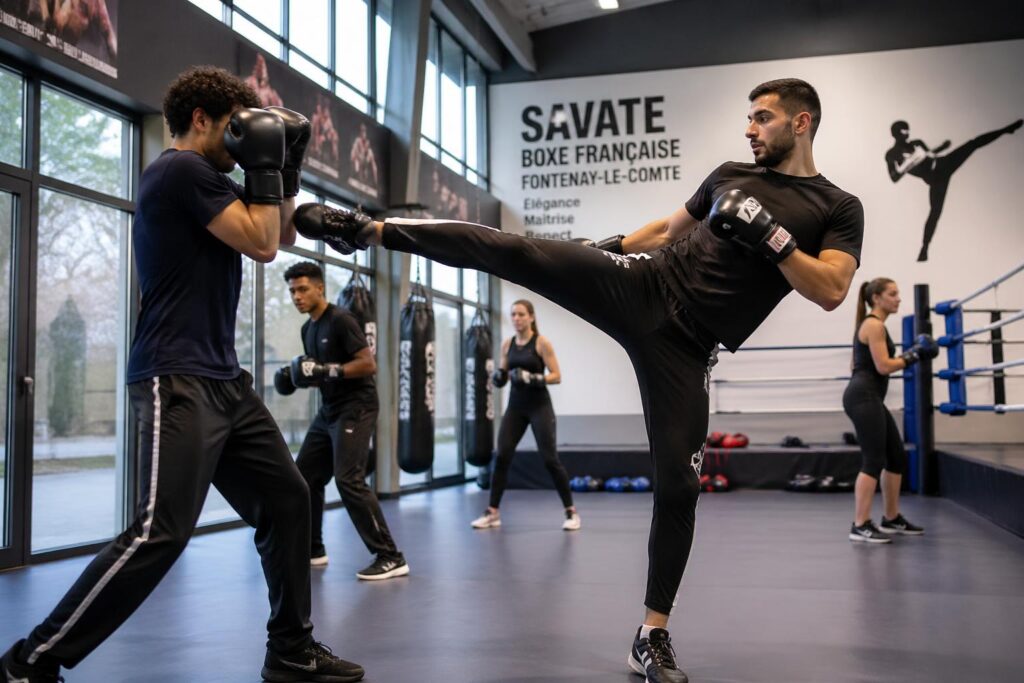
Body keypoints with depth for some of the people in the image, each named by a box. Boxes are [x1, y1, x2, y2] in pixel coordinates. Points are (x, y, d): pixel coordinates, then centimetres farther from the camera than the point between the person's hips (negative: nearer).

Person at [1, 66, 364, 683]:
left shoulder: (201, 177, 20)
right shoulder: (183, 170, -9)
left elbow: (283, 233, 26)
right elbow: (262, 244, -14)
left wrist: (289, 167, 14)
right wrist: (264, 164, -4)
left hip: (224, 379, 10)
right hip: (179, 380, -10)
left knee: (286, 499, 8)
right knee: (161, 532, -16)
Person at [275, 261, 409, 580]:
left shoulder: (340, 319, -13)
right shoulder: (308, 328, 14)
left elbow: (369, 364, -19)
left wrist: (327, 371, -25)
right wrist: (295, 377, 4)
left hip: (355, 408, -9)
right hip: (328, 410, 9)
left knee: (349, 480, -18)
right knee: (304, 476, 10)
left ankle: (391, 557, -15)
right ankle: (313, 550, 25)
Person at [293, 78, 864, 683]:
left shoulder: (838, 209, 6)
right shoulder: (731, 174, 16)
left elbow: (831, 291, -8)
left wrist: (770, 235, -16)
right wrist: (610, 246, 21)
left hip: (684, 344, -3)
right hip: (640, 287, 3)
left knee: (678, 485, -4)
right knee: (512, 252, -15)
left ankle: (654, 633, 11)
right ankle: (369, 230, -8)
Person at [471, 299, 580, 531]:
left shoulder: (542, 342, -7)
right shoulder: (507, 344, 8)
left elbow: (556, 376, -9)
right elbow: (502, 376, 14)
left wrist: (533, 378, -23)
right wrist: (499, 377, -9)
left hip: (539, 406, -4)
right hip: (515, 407, 5)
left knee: (550, 459, -6)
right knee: (501, 457, -4)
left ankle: (571, 512, 6)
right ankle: (492, 513, 5)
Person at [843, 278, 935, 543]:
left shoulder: (875, 325, 20)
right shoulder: (874, 325, -11)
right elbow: (883, 366, -17)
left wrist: (911, 354, 15)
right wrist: (915, 355, -7)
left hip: (869, 398, 11)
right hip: (863, 397, -11)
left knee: (897, 457, 15)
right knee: (874, 461, -11)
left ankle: (892, 519, 23)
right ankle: (860, 526, -11)